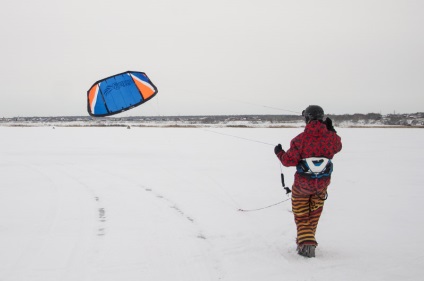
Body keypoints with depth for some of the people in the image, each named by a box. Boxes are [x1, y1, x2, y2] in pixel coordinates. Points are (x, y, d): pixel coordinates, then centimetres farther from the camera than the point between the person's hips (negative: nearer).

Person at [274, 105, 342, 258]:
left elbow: (289, 161, -17)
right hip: (323, 183, 3)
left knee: (301, 215, 12)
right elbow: (338, 146, 16)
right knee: (315, 213, 23)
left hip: (303, 183, -3)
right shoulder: (330, 136, -8)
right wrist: (331, 130, 22)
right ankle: (308, 239, 32)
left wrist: (279, 152, 2)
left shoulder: (300, 139, -17)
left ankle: (305, 242, 0)